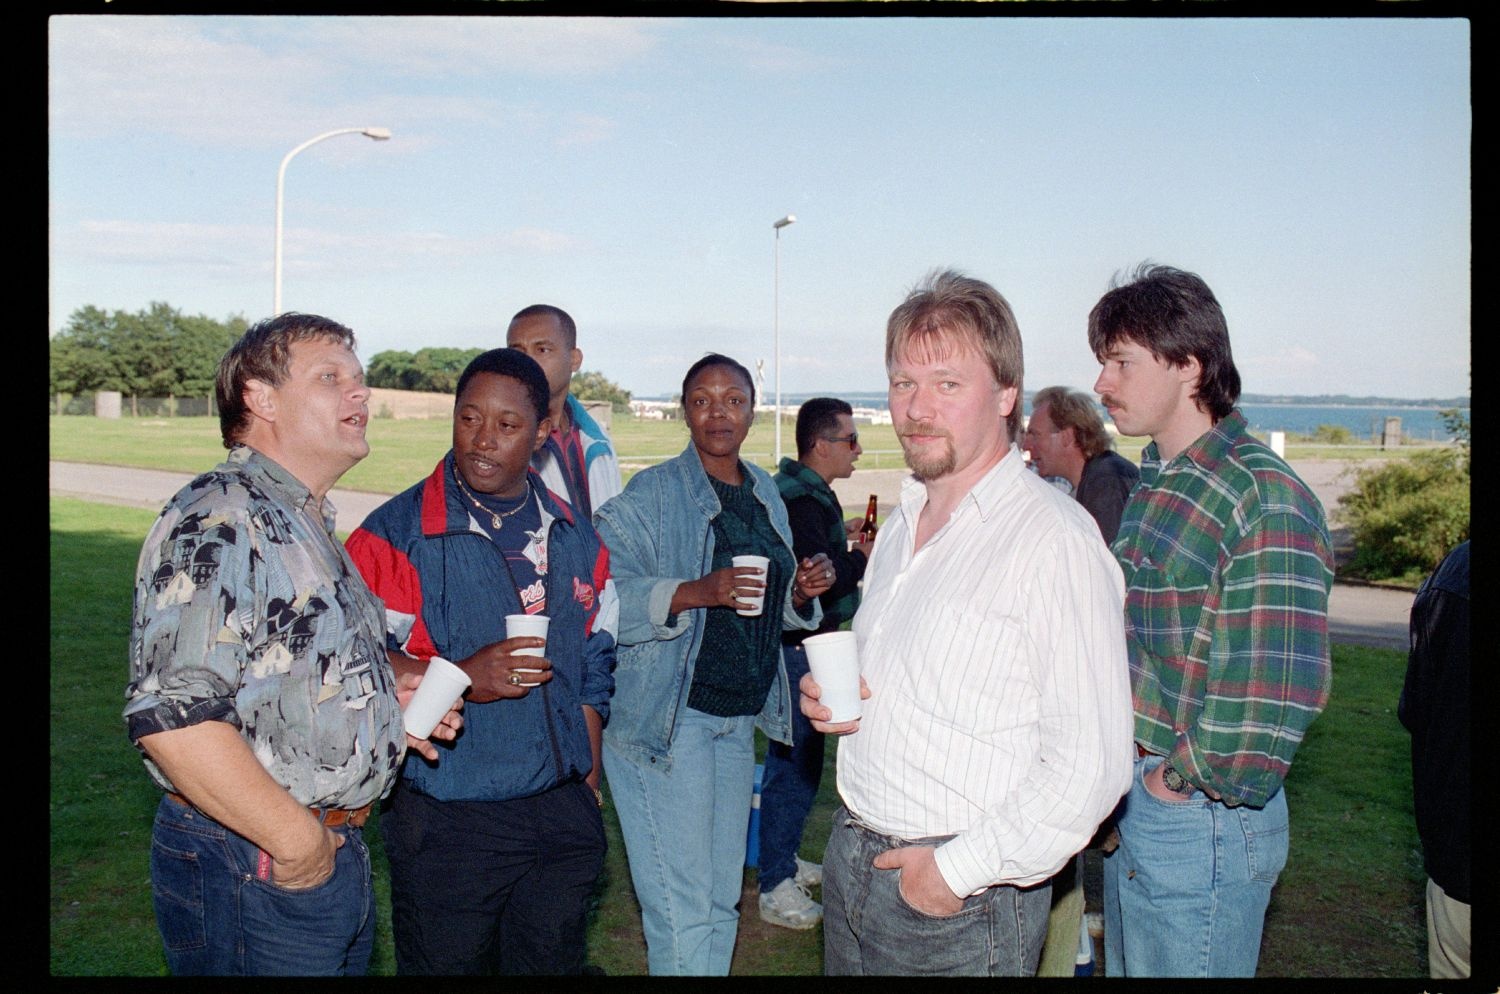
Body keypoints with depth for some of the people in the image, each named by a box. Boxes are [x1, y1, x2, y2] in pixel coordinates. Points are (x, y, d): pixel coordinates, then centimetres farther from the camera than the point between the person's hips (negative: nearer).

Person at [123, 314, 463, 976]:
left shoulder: (305, 526, 15)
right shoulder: (217, 523, -18)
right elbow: (171, 715, -29)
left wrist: (379, 700, 8)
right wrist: (297, 841, -22)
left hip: (334, 848, 10)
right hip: (255, 867, -9)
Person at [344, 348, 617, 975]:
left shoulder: (578, 539, 7)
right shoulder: (396, 535, -8)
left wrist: (586, 790, 11)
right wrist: (465, 678, -22)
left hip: (564, 815, 4)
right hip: (446, 828, -4)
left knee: (554, 962, 15)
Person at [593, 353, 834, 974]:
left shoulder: (765, 492, 11)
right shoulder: (652, 493, -9)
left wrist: (802, 592, 0)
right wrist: (697, 592, -30)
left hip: (737, 719, 7)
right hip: (666, 719, -6)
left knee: (721, 900, 14)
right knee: (683, 910, -2)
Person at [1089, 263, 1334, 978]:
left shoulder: (1263, 497, -20)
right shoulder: (1153, 485, 10)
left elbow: (1282, 689, -28)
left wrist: (1191, 780, -16)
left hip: (1198, 816, -9)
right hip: (1131, 798, 9)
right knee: (1126, 966, 23)